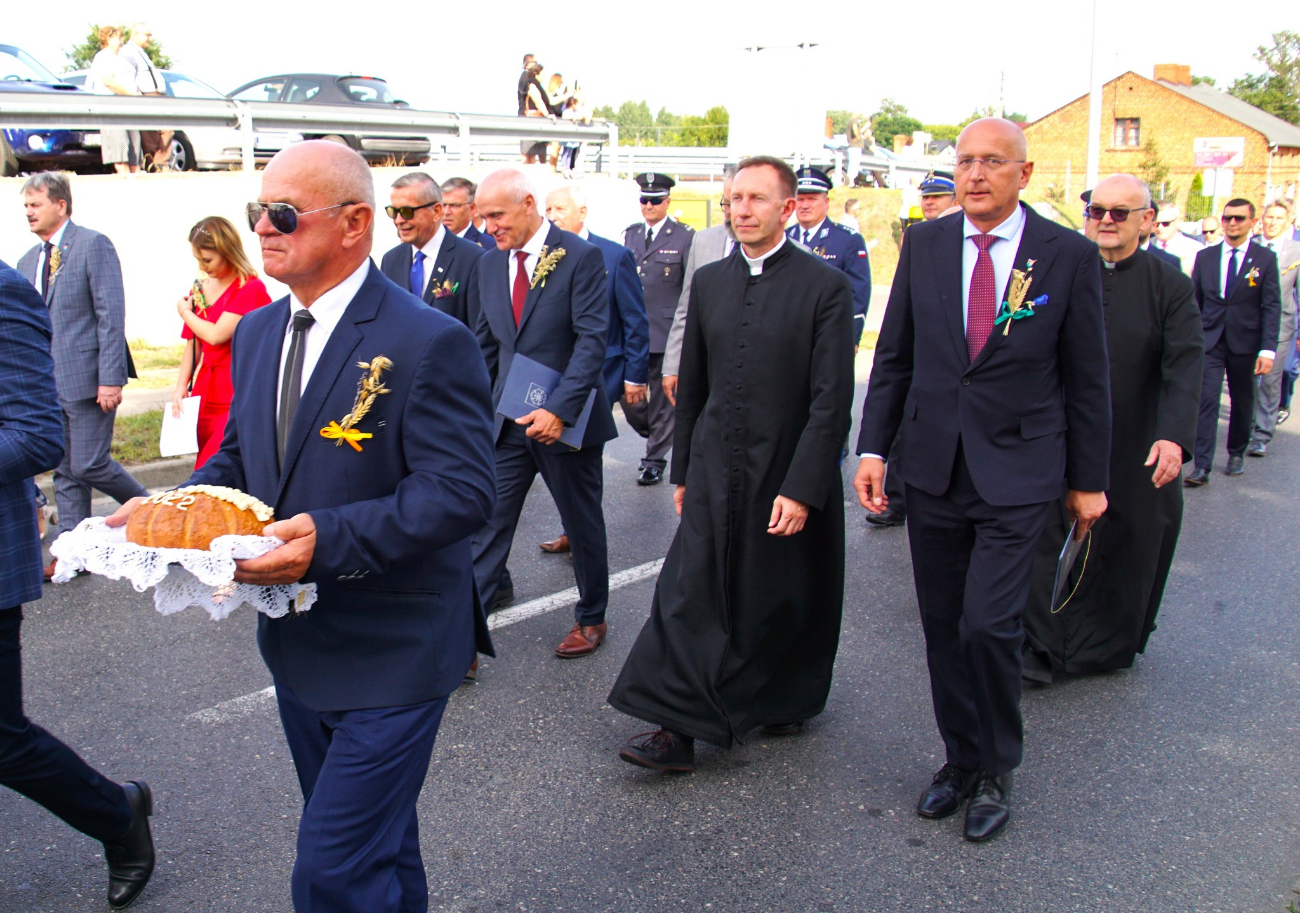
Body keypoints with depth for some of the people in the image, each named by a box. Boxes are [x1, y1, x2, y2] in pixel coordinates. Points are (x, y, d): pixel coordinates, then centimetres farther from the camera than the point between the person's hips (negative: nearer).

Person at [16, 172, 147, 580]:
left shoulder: (93, 245, -7)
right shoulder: (29, 261, 16)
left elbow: (112, 314, -13)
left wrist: (110, 378, -19)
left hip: (87, 377, -7)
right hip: (47, 384, 7)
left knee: (89, 465, -7)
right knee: (65, 472, 10)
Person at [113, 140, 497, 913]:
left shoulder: (430, 342, -19)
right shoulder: (259, 331, 7)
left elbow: (462, 492, -23)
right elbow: (239, 455, 16)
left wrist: (329, 537, -33)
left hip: (390, 654, -8)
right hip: (297, 641, 8)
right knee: (373, 841, 24)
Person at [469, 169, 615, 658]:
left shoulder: (581, 257, -11)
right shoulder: (490, 263, 7)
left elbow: (592, 339, -16)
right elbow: (487, 344, 14)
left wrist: (559, 409, -24)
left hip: (566, 420, -4)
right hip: (507, 418, 5)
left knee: (584, 525, 12)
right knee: (487, 523, 1)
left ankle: (591, 618, 32)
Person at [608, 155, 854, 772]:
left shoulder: (825, 286, -8)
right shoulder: (708, 281, 7)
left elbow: (831, 399, -12)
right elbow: (692, 386, 13)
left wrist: (802, 488, -17)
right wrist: (682, 469, 13)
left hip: (789, 476, -3)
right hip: (716, 472, 4)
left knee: (788, 600, 12)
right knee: (689, 594, -2)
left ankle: (788, 699, 36)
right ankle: (677, 727, 4)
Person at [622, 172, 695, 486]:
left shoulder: (685, 237, -2)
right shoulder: (630, 234, 13)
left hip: (666, 333, -4)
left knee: (662, 400, 3)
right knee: (627, 394, 4)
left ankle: (655, 461, 15)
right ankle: (658, 439, 29)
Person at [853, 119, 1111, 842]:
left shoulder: (1070, 255, -3)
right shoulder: (925, 244, 4)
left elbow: (1088, 376, 1)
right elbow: (894, 356, 8)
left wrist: (1089, 480, 3)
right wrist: (874, 448, 2)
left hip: (1017, 473, -3)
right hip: (933, 465, 4)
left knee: (989, 625, -10)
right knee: (943, 627, 11)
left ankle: (998, 770, 14)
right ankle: (961, 758, 30)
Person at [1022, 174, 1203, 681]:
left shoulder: (1170, 285, -2)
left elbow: (1184, 367, -11)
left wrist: (1175, 435, -24)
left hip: (1137, 449, 0)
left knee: (1126, 545, 12)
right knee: (1051, 541, 2)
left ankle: (1107, 644, 30)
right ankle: (1042, 647, 12)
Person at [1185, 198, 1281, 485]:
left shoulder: (1265, 258, -1)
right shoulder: (1205, 256, 5)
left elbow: (1271, 307, -5)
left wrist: (1268, 349, -13)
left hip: (1245, 342, 0)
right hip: (1209, 341, 0)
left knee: (1242, 402, 13)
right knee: (1206, 400, -10)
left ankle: (1236, 454, 33)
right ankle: (1202, 467, -12)